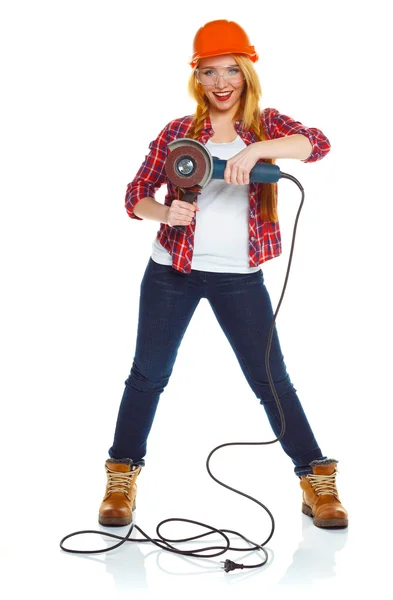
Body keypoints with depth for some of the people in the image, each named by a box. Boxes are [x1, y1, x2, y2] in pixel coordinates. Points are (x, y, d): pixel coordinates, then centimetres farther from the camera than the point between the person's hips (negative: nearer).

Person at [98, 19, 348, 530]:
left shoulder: (267, 125, 3)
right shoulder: (177, 133, 3)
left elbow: (317, 144, -17)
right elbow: (136, 194, 1)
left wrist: (255, 149, -31)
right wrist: (165, 213, -20)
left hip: (240, 278, 0)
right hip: (172, 272, 1)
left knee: (271, 379, 3)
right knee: (148, 373, 7)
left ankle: (317, 481, 15)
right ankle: (122, 479, 21)